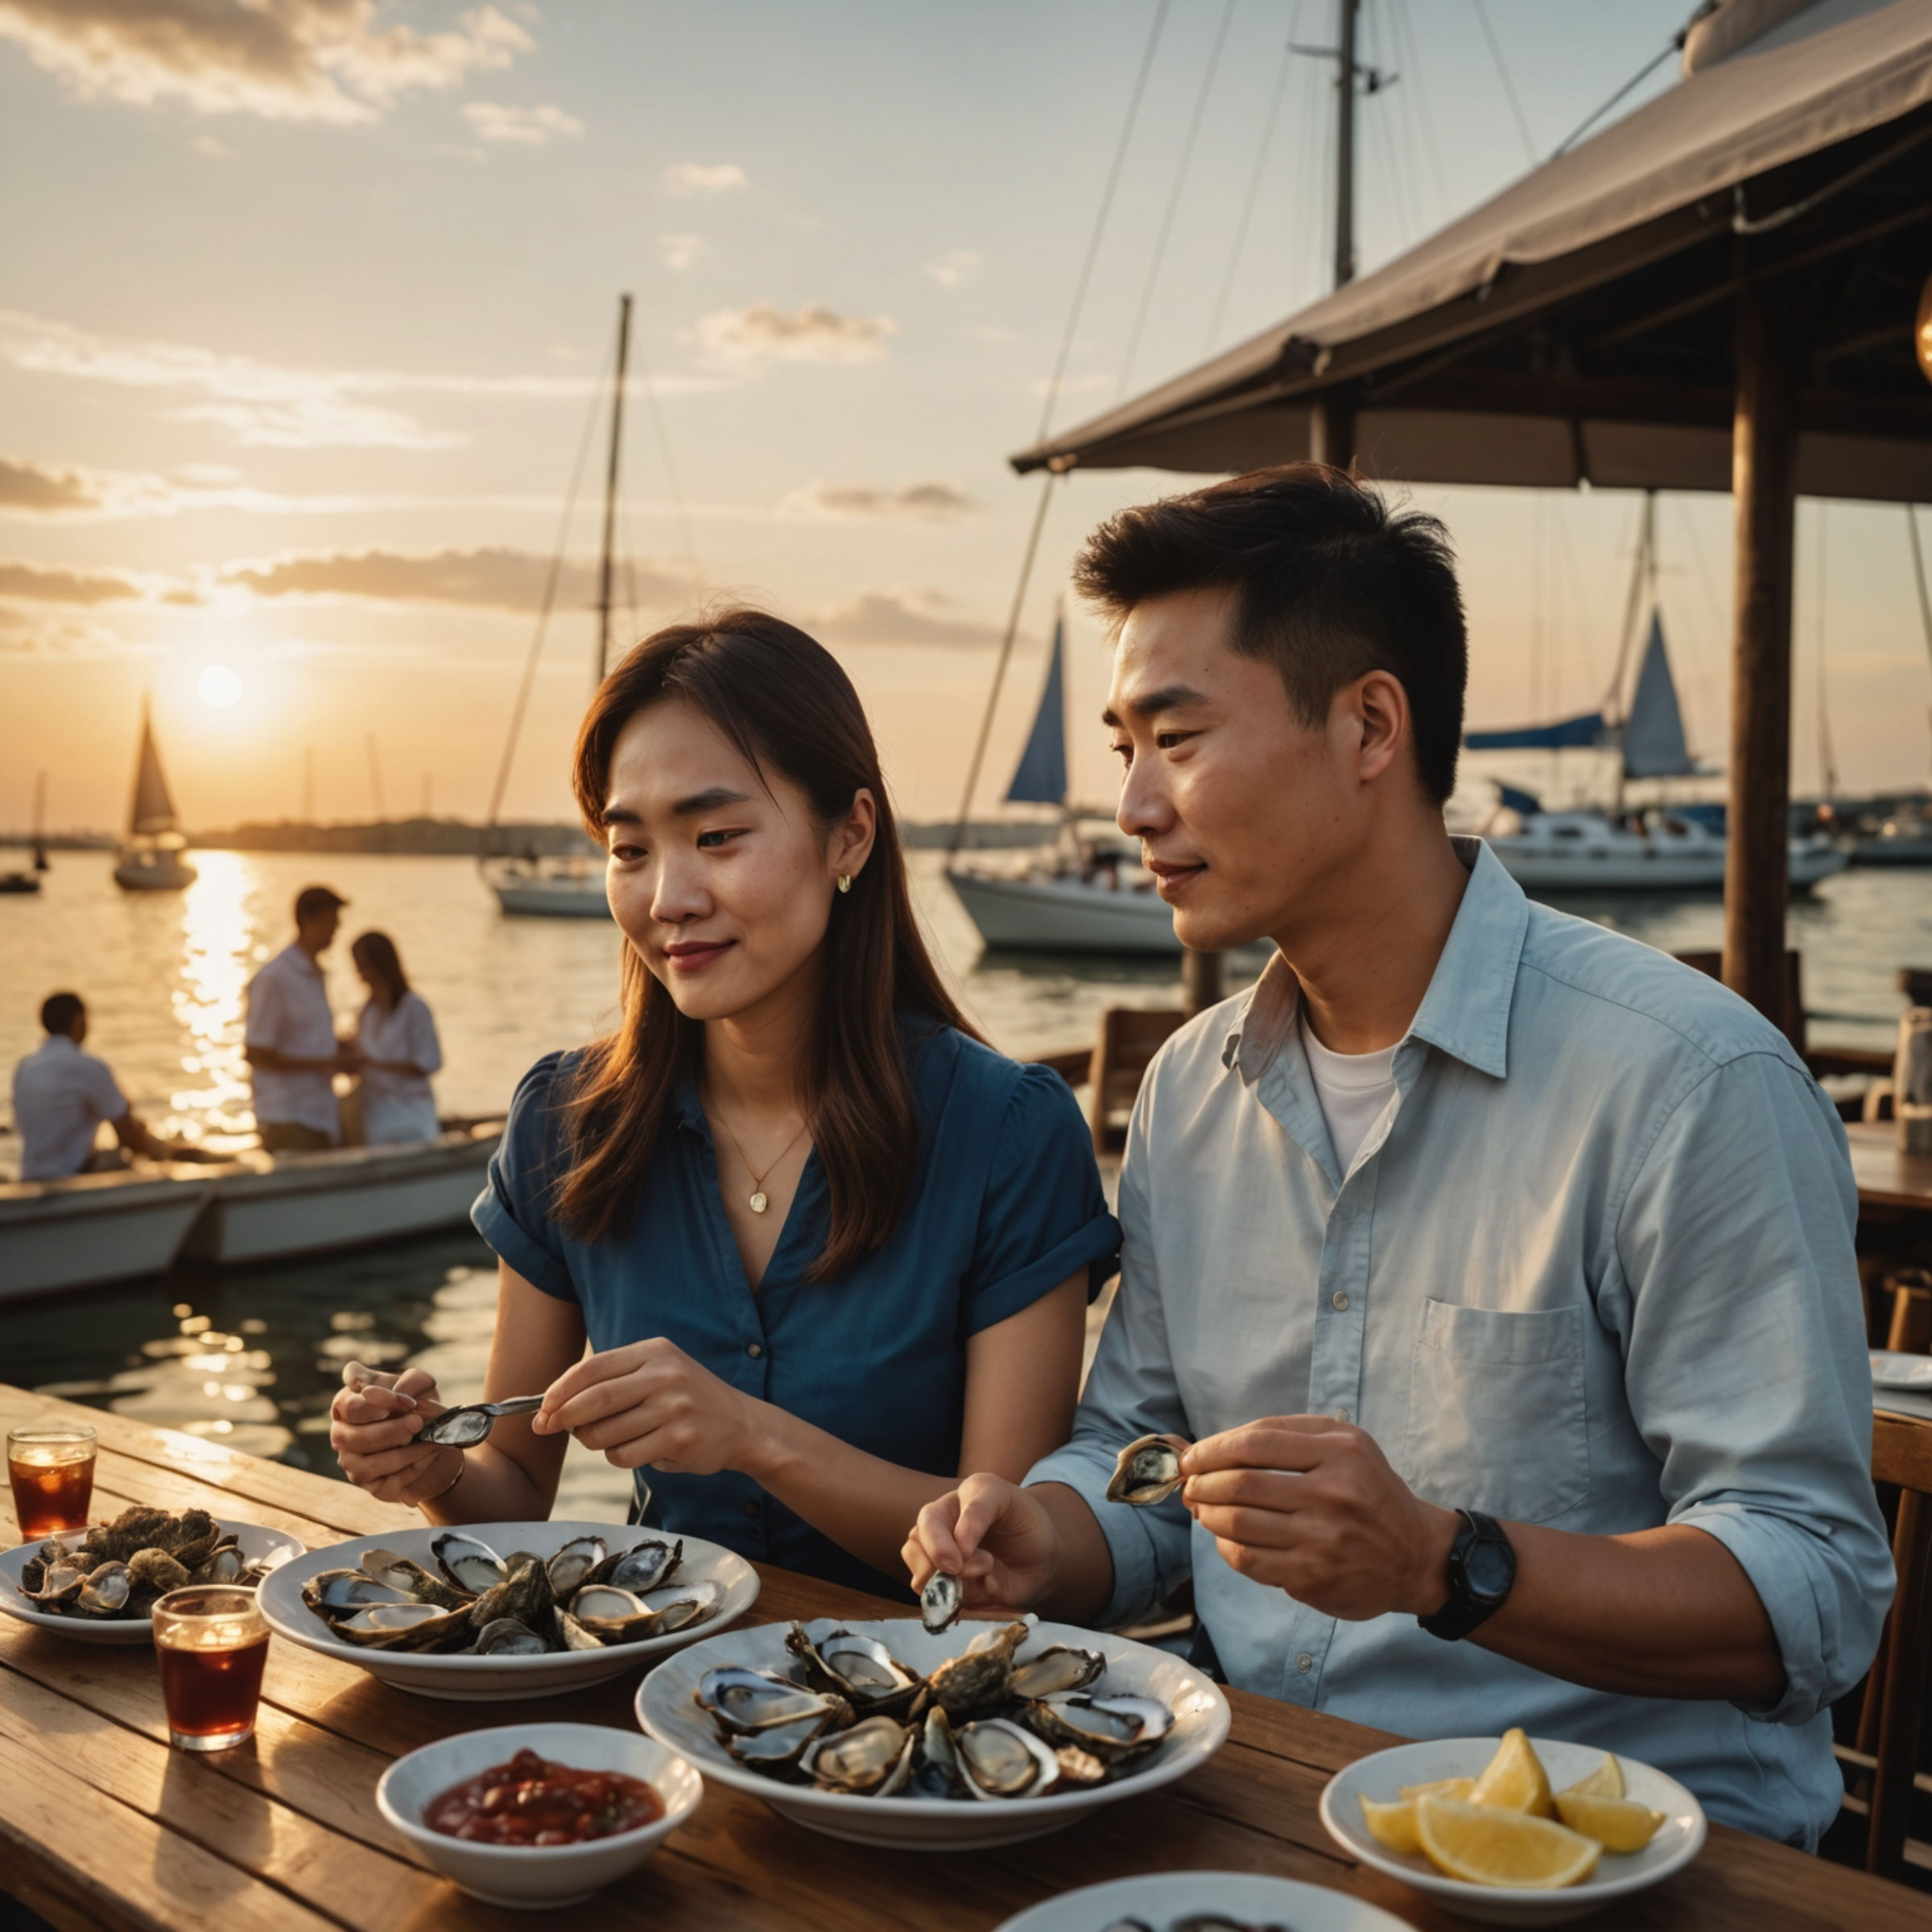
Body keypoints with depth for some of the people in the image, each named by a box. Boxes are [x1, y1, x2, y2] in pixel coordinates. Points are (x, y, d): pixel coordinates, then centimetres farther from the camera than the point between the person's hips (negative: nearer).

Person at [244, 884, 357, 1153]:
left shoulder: (314, 974, 13)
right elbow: (257, 1055, -15)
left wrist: (344, 1050, 6)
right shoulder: (274, 979, -14)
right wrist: (325, 1064, -15)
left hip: (321, 1117, 8)